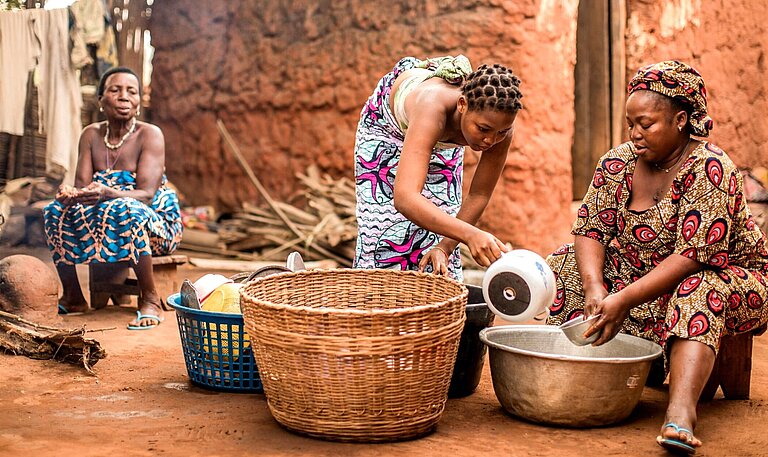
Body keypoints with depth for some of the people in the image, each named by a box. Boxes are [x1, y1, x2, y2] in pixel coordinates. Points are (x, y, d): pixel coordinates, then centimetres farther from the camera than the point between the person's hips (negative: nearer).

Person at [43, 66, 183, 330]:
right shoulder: (91, 135, 3)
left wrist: (107, 193, -43)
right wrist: (70, 195, -32)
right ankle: (72, 297, 0)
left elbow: (146, 195, -24)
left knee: (125, 211, -36)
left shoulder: (150, 135, -13)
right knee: (57, 210, -14)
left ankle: (150, 299, -25)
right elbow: (81, 186, -6)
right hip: (102, 221, 6)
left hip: (156, 223, -5)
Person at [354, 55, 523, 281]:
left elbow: (479, 196, -21)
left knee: (441, 215, -1)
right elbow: (405, 197, -59)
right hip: (387, 122, -3)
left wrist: (445, 247, -31)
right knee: (384, 222, -6)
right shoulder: (432, 108, -48)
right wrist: (469, 234, -69)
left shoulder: (500, 127, -35)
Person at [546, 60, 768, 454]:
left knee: (700, 293, -39)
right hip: (635, 274, 6)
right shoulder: (618, 163, -3)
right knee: (567, 265, -9)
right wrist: (595, 286, -27)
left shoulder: (710, 170, -22)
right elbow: (590, 229, -8)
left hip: (725, 277, -6)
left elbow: (693, 256, -29)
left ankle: (681, 410, -53)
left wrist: (626, 299, -34)